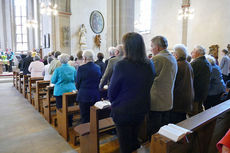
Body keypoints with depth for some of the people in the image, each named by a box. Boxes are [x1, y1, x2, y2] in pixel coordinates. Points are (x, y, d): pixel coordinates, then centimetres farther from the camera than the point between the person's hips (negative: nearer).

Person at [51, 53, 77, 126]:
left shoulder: (57, 69, -10)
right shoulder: (73, 69, -2)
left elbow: (53, 81, -2)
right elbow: (76, 79, 9)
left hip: (60, 91, -3)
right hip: (71, 90, 3)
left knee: (60, 108, 8)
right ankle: (70, 123, 22)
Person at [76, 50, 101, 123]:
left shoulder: (81, 68, -12)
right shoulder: (98, 67, 0)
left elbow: (78, 84, -4)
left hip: (84, 96, -4)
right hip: (96, 96, 4)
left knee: (85, 118, 7)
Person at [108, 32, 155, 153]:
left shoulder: (122, 65, -22)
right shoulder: (150, 65, -5)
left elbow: (112, 90, -14)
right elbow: (148, 87, 6)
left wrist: (113, 102, 6)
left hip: (123, 111, -5)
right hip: (141, 109, 5)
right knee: (134, 140, 26)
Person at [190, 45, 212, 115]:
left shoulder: (195, 63, -21)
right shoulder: (208, 63, 9)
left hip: (194, 94, -9)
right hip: (204, 93, 9)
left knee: (193, 114, 1)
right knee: (199, 111, 22)